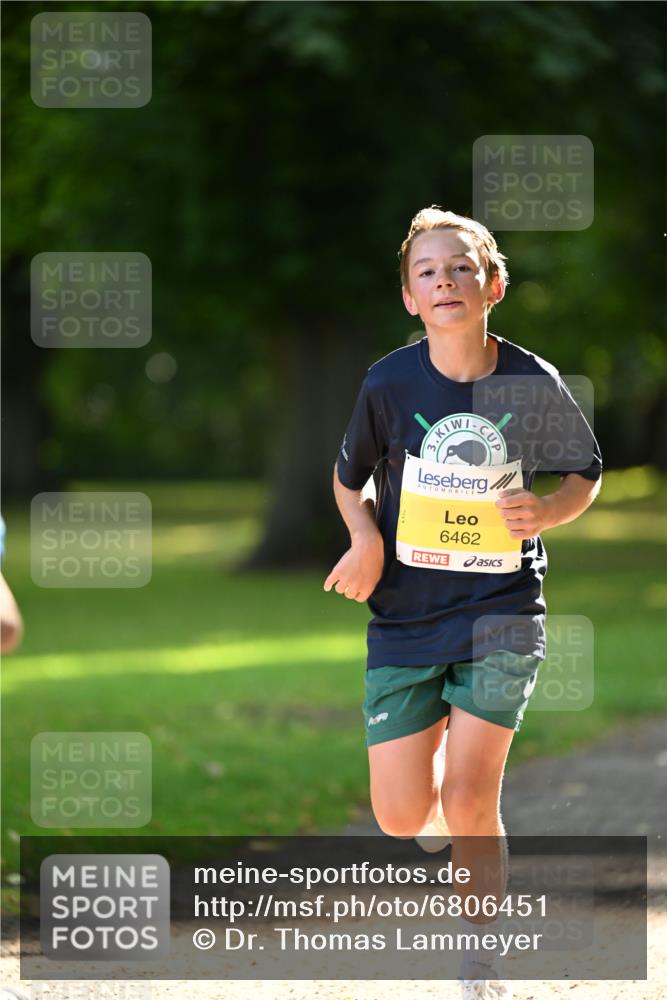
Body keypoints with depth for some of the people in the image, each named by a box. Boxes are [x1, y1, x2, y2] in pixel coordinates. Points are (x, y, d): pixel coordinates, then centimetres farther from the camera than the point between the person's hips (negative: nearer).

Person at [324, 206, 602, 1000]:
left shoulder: (533, 383, -7)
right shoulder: (388, 383, -6)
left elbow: (585, 475, 8)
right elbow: (349, 477, 10)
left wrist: (547, 511, -14)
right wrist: (365, 538, -10)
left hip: (501, 610, -1)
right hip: (405, 615, 1)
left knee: (468, 802, -12)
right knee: (402, 817, -3)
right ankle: (438, 780, 36)